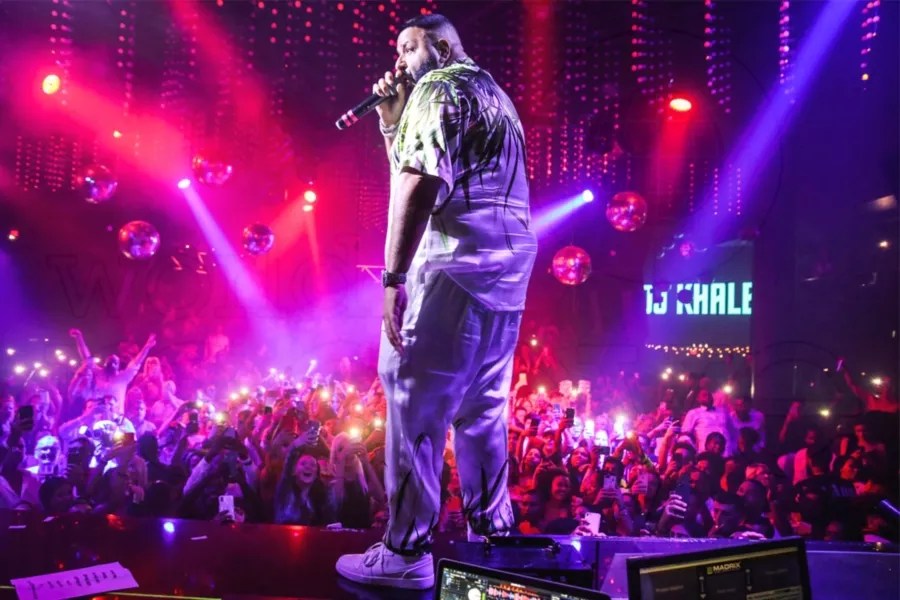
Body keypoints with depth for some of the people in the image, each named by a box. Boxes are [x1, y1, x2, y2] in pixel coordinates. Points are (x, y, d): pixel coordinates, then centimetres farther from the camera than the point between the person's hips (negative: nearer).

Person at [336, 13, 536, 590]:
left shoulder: (438, 88, -1)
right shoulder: (493, 95, 27)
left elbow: (421, 181, -17)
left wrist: (394, 276, -21)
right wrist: (392, 126, 19)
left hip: (455, 265, -9)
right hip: (506, 270, 10)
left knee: (415, 404, -6)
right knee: (483, 411, 13)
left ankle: (406, 553, -3)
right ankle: (493, 537, 19)